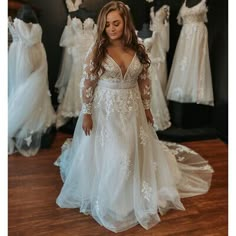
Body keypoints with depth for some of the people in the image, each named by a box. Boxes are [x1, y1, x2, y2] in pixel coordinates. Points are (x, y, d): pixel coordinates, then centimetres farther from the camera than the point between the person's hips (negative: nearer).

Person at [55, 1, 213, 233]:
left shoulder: (137, 49, -2)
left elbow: (144, 81, 6)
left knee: (134, 152, 14)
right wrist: (86, 113, -10)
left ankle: (132, 195, 42)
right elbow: (87, 84, -8)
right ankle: (105, 197, 30)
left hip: (131, 108, 3)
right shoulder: (97, 50, -10)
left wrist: (146, 108, 8)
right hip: (104, 108, -3)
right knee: (104, 154, 4)